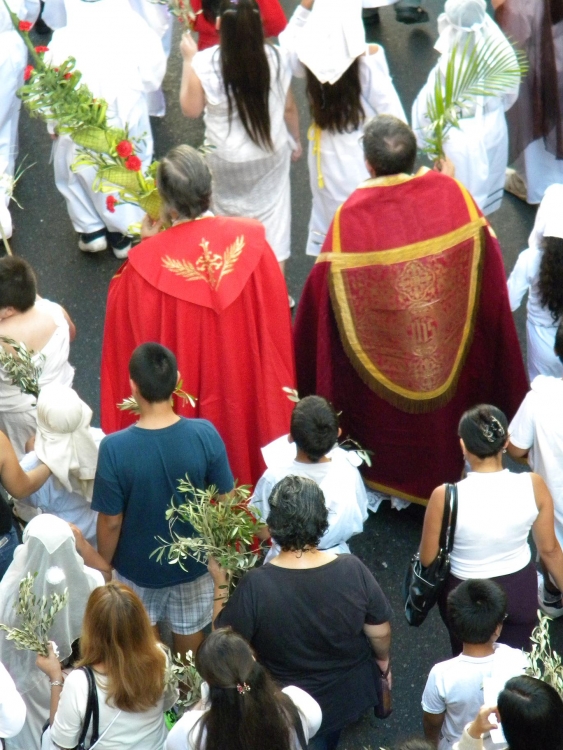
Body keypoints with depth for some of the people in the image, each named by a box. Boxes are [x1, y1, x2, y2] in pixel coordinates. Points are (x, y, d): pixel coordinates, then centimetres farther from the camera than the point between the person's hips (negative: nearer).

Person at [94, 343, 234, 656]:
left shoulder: (115, 448, -27)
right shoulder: (206, 434, -22)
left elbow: (111, 522, -17)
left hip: (138, 566, -1)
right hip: (193, 562, 2)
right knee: (190, 639, 24)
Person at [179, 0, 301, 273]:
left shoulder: (203, 63, -21)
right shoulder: (277, 59, -14)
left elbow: (190, 109, -7)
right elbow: (289, 107, -1)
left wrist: (188, 59, 0)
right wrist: (295, 140, 18)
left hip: (226, 161, -1)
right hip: (272, 155, 1)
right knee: (273, 227, 14)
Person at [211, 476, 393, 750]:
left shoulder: (256, 585, -30)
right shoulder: (353, 569, -24)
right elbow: (380, 633, -11)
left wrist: (220, 583, -6)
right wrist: (383, 660, 11)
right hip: (352, 694, 3)